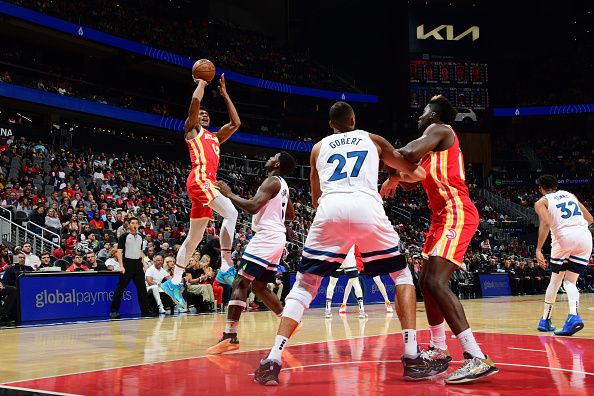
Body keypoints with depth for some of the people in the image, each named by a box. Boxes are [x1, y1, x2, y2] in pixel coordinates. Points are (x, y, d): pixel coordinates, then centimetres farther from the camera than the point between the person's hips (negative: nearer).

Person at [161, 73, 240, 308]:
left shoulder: (215, 137, 31)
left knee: (194, 238, 8)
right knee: (230, 213, -24)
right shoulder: (192, 130, 11)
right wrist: (202, 82, 15)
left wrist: (224, 94, 35)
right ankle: (226, 268, -28)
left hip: (207, 182, 9)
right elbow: (195, 100, -3)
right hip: (200, 178, -9)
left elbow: (235, 123, 30)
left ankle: (175, 282, 11)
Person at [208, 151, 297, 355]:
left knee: (240, 283, -14)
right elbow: (291, 215, 30)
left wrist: (229, 194, -14)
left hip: (267, 237, -10)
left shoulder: (272, 181, -10)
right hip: (277, 238, 10)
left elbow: (253, 207, -23)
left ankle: (230, 337, -21)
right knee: (259, 286, 19)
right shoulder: (283, 185, 19)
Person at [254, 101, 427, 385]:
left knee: (304, 284, 13)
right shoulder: (372, 140, 27)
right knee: (402, 275, 19)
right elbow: (417, 174, 33)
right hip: (367, 207, -1)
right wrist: (398, 177, 55)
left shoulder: (319, 147, 29)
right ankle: (412, 357, 6)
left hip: (330, 208, 1)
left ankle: (273, 361, -3)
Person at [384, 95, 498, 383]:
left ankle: (477, 358, -29)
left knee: (436, 282, -23)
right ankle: (438, 351, 28)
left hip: (456, 214, -11)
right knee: (426, 282, 17)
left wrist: (392, 177, -6)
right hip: (443, 216, 11)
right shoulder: (432, 149, 26)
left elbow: (410, 153, -23)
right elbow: (410, 182, 33)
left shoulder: (439, 129, -4)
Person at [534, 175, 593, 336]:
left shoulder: (541, 202, 10)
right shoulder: (570, 195, 24)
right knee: (570, 281, 11)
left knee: (555, 280, 16)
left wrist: (538, 249, -13)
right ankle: (573, 315, -15)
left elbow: (545, 223, -10)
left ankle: (545, 320, 21)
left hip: (564, 238, -3)